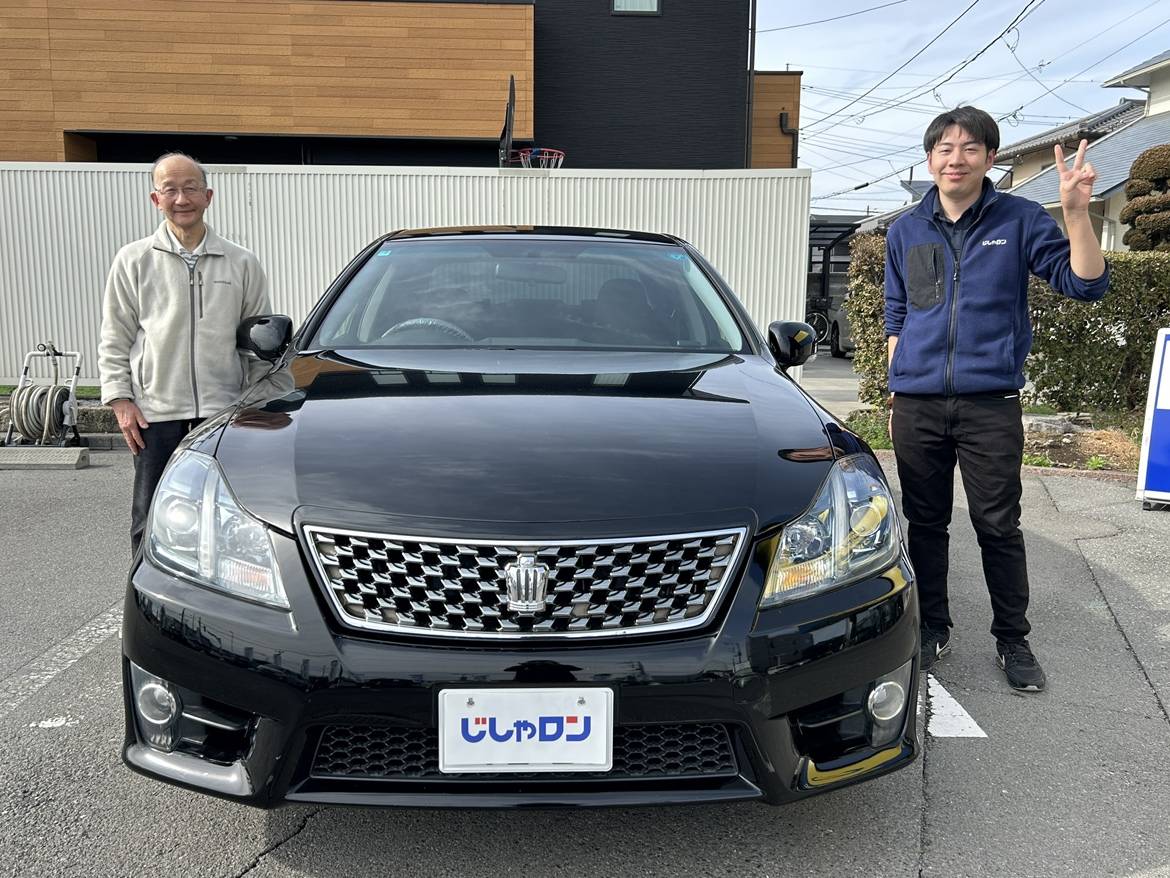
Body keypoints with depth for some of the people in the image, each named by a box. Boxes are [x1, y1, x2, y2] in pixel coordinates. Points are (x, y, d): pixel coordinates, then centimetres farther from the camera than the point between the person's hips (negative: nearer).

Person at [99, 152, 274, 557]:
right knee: (151, 524, 6)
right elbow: (114, 340, 7)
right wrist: (120, 399, -2)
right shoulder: (133, 261, 5)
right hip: (155, 415, 0)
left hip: (225, 411, 1)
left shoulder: (242, 263, 7)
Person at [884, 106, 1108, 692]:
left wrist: (1076, 213, -18)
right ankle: (933, 628, 25)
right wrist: (896, 393, 12)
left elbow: (1086, 284, -5)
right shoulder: (906, 231, 11)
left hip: (990, 405, -2)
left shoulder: (1020, 220, 2)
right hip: (916, 406, 3)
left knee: (999, 527, 2)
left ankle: (1013, 640, 17)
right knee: (925, 523, 10)